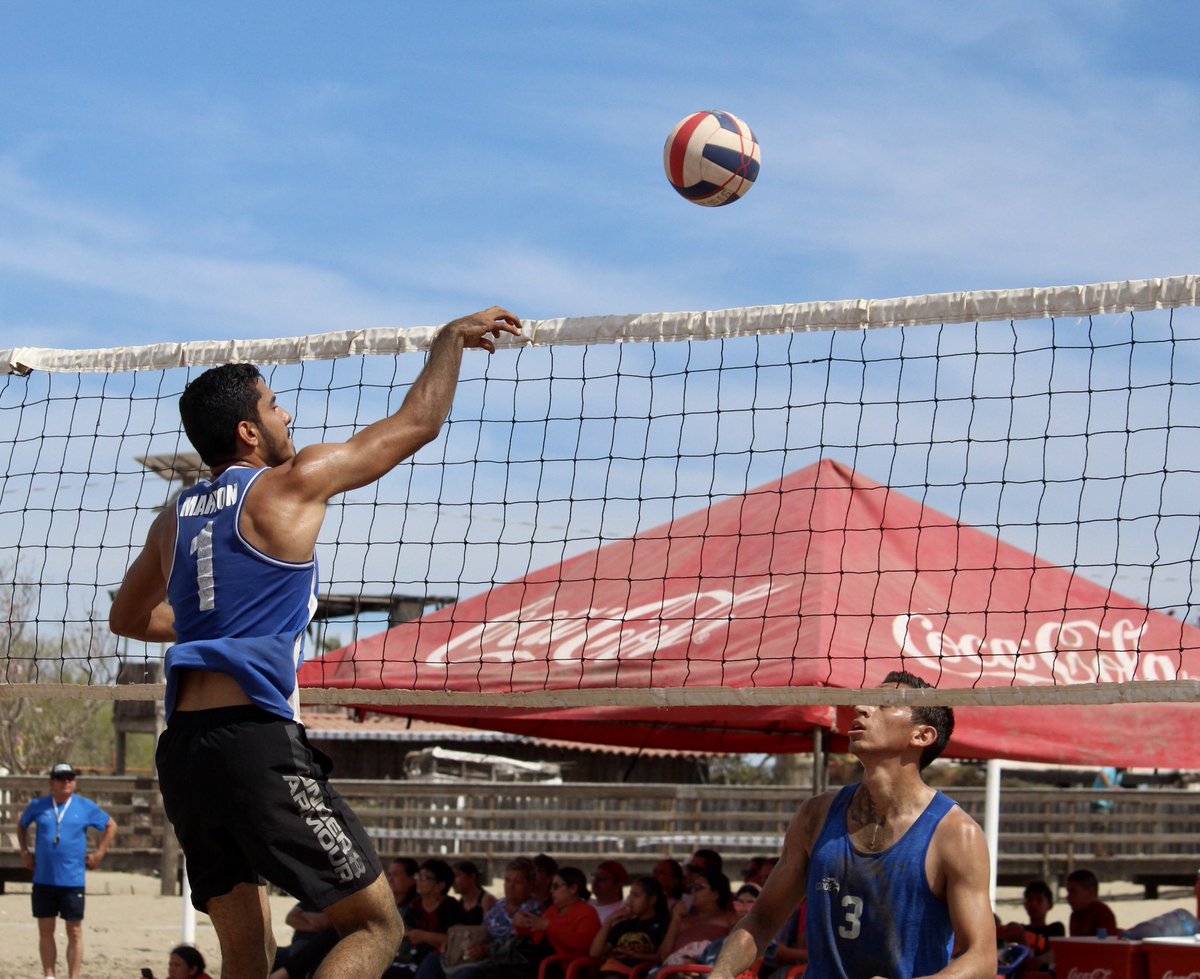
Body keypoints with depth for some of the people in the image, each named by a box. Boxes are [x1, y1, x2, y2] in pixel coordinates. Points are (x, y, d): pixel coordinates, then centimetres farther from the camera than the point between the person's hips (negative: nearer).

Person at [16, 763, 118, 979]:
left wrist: (99, 853, 6)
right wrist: (24, 852, 13)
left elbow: (111, 825, 13)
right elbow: (21, 825, 23)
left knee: (75, 932, 0)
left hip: (73, 881, -2)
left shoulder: (86, 807, 1)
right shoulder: (38, 806, 4)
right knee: (45, 930, 6)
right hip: (43, 879, 2)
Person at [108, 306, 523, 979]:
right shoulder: (291, 485, 0)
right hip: (257, 741, -7)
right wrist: (453, 338, 23)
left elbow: (128, 618, 34)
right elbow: (418, 423, 9)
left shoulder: (176, 517, 18)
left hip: (182, 750, 8)